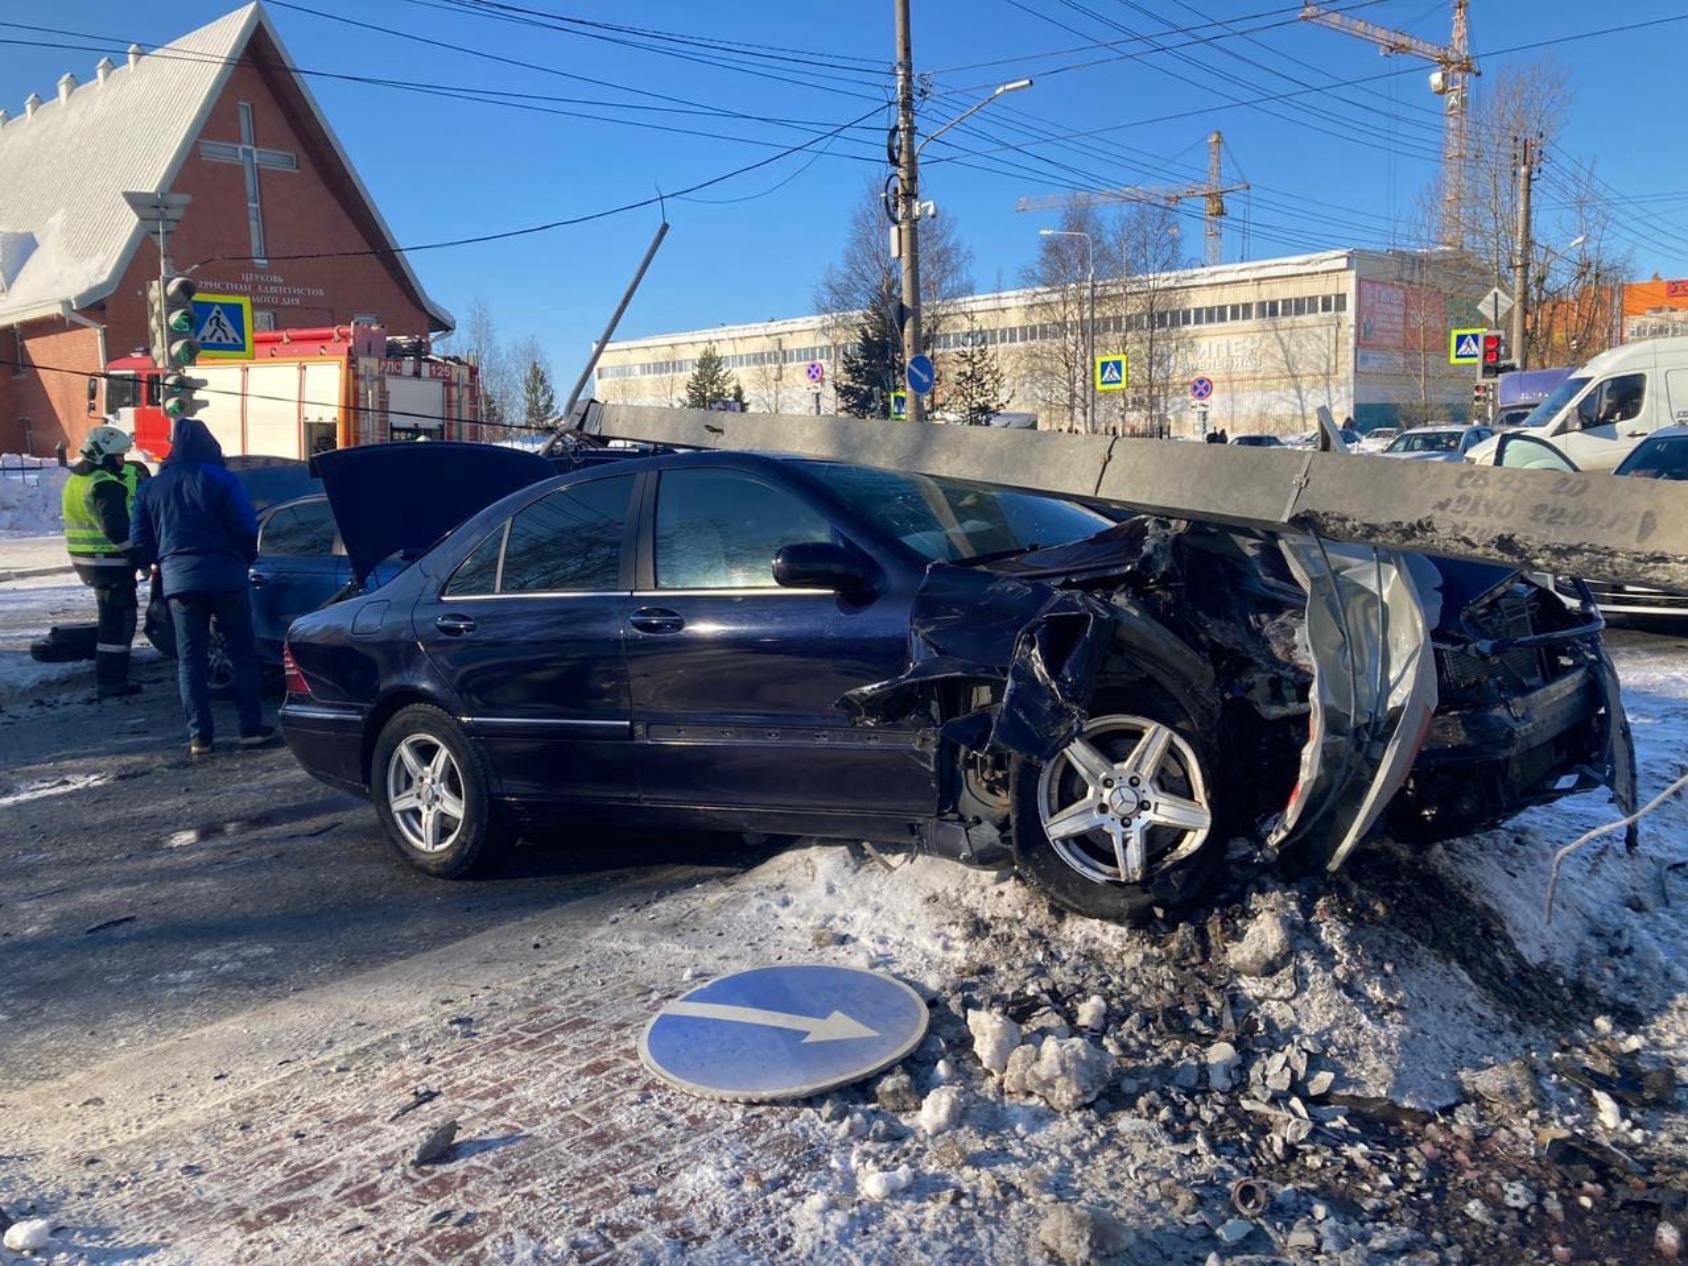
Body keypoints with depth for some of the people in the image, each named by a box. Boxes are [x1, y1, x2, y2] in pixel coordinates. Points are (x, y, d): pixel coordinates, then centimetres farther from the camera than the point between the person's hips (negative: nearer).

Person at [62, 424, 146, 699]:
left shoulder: (77, 481, 14)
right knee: (119, 621, -4)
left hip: (87, 560, 10)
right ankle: (110, 682, -3)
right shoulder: (106, 486, -18)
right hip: (111, 561, -10)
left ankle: (111, 677, 26)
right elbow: (118, 529, -26)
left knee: (111, 617, 19)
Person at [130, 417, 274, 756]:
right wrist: (245, 560, 9)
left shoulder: (152, 487, 9)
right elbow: (247, 529, -8)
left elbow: (139, 542, 9)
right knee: (242, 653, 6)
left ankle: (199, 735, 5)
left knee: (190, 659, 8)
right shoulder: (221, 479, -4)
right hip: (224, 578, -3)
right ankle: (251, 728, 4)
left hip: (178, 581, 3)